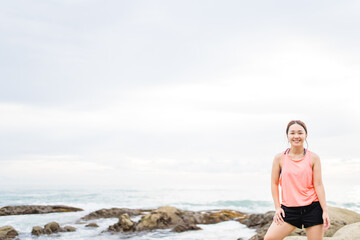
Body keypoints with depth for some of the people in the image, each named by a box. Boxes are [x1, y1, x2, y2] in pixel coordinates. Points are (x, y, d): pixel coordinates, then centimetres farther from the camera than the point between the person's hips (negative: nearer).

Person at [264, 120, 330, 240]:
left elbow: (318, 185, -2)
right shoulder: (280, 158, 0)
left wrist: (325, 211, -6)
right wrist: (277, 207, 1)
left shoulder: (313, 158, 0)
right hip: (288, 209, 1)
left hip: (312, 208, 0)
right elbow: (274, 183, 6)